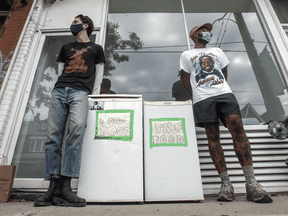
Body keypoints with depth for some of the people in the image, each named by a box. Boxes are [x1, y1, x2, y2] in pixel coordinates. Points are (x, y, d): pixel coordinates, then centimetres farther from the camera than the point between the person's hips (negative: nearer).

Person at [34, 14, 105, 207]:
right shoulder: (66, 47, 32)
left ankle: (65, 185, -28)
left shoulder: (96, 48, 22)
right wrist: (65, 85, 10)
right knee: (54, 135, -10)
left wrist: (90, 93, 5)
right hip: (60, 90, 4)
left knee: (77, 127, -29)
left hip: (80, 91, -4)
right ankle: (53, 187, -9)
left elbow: (98, 74, 15)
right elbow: (60, 70, 26)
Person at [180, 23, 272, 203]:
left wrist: (219, 88, 11)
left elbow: (225, 73, 26)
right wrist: (198, 93, 4)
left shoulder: (217, 51, 29)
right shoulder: (186, 55, 20)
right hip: (203, 99, -2)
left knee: (238, 129, -16)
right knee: (213, 137, -7)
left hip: (225, 93, 2)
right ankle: (226, 183, -3)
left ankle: (252, 183, -13)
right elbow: (186, 79, 14)